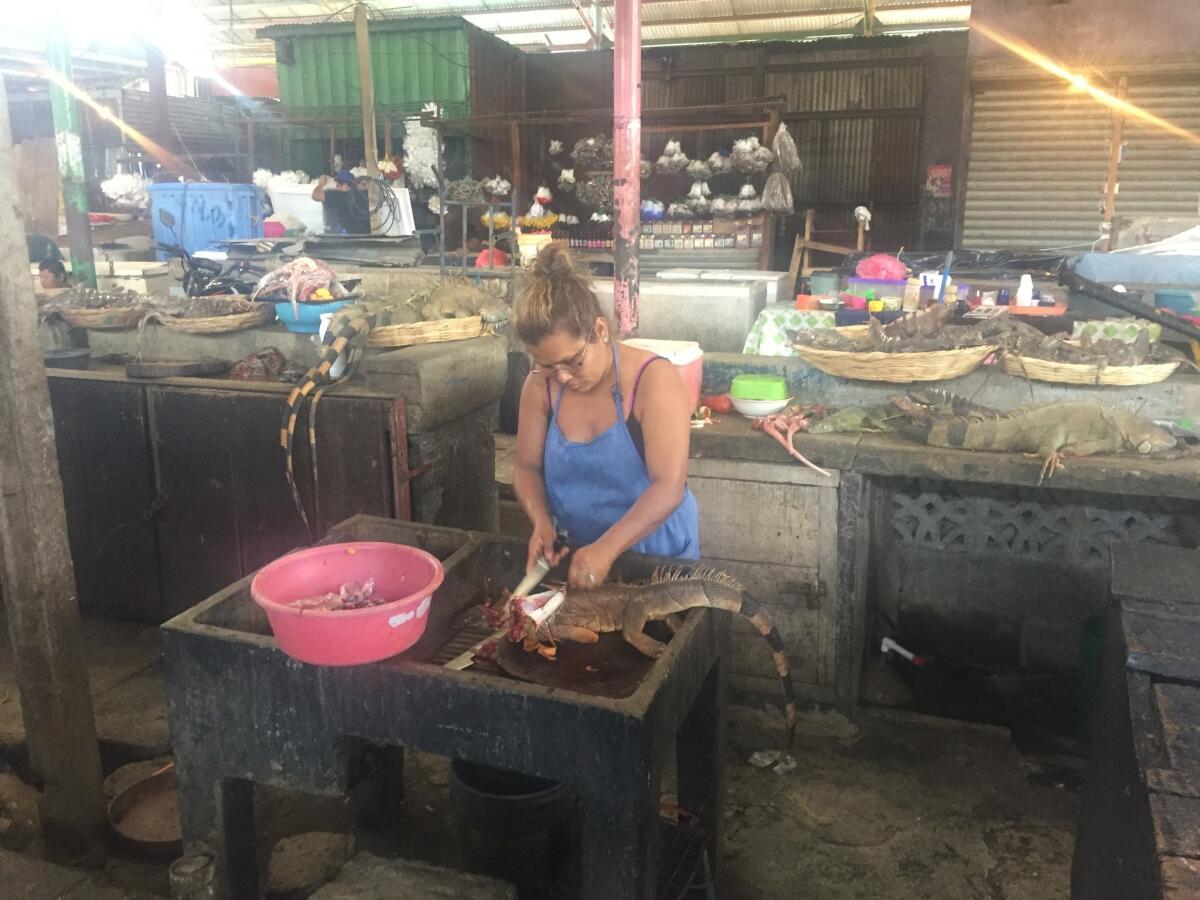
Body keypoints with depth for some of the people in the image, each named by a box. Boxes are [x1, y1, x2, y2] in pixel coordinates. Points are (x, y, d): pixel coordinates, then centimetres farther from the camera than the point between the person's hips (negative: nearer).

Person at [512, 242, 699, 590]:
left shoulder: (653, 379, -16)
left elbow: (669, 487, -24)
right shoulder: (541, 385, -4)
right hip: (576, 559, 2)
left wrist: (606, 548, -35)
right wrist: (541, 521, -14)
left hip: (657, 557, -2)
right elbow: (527, 468, 5)